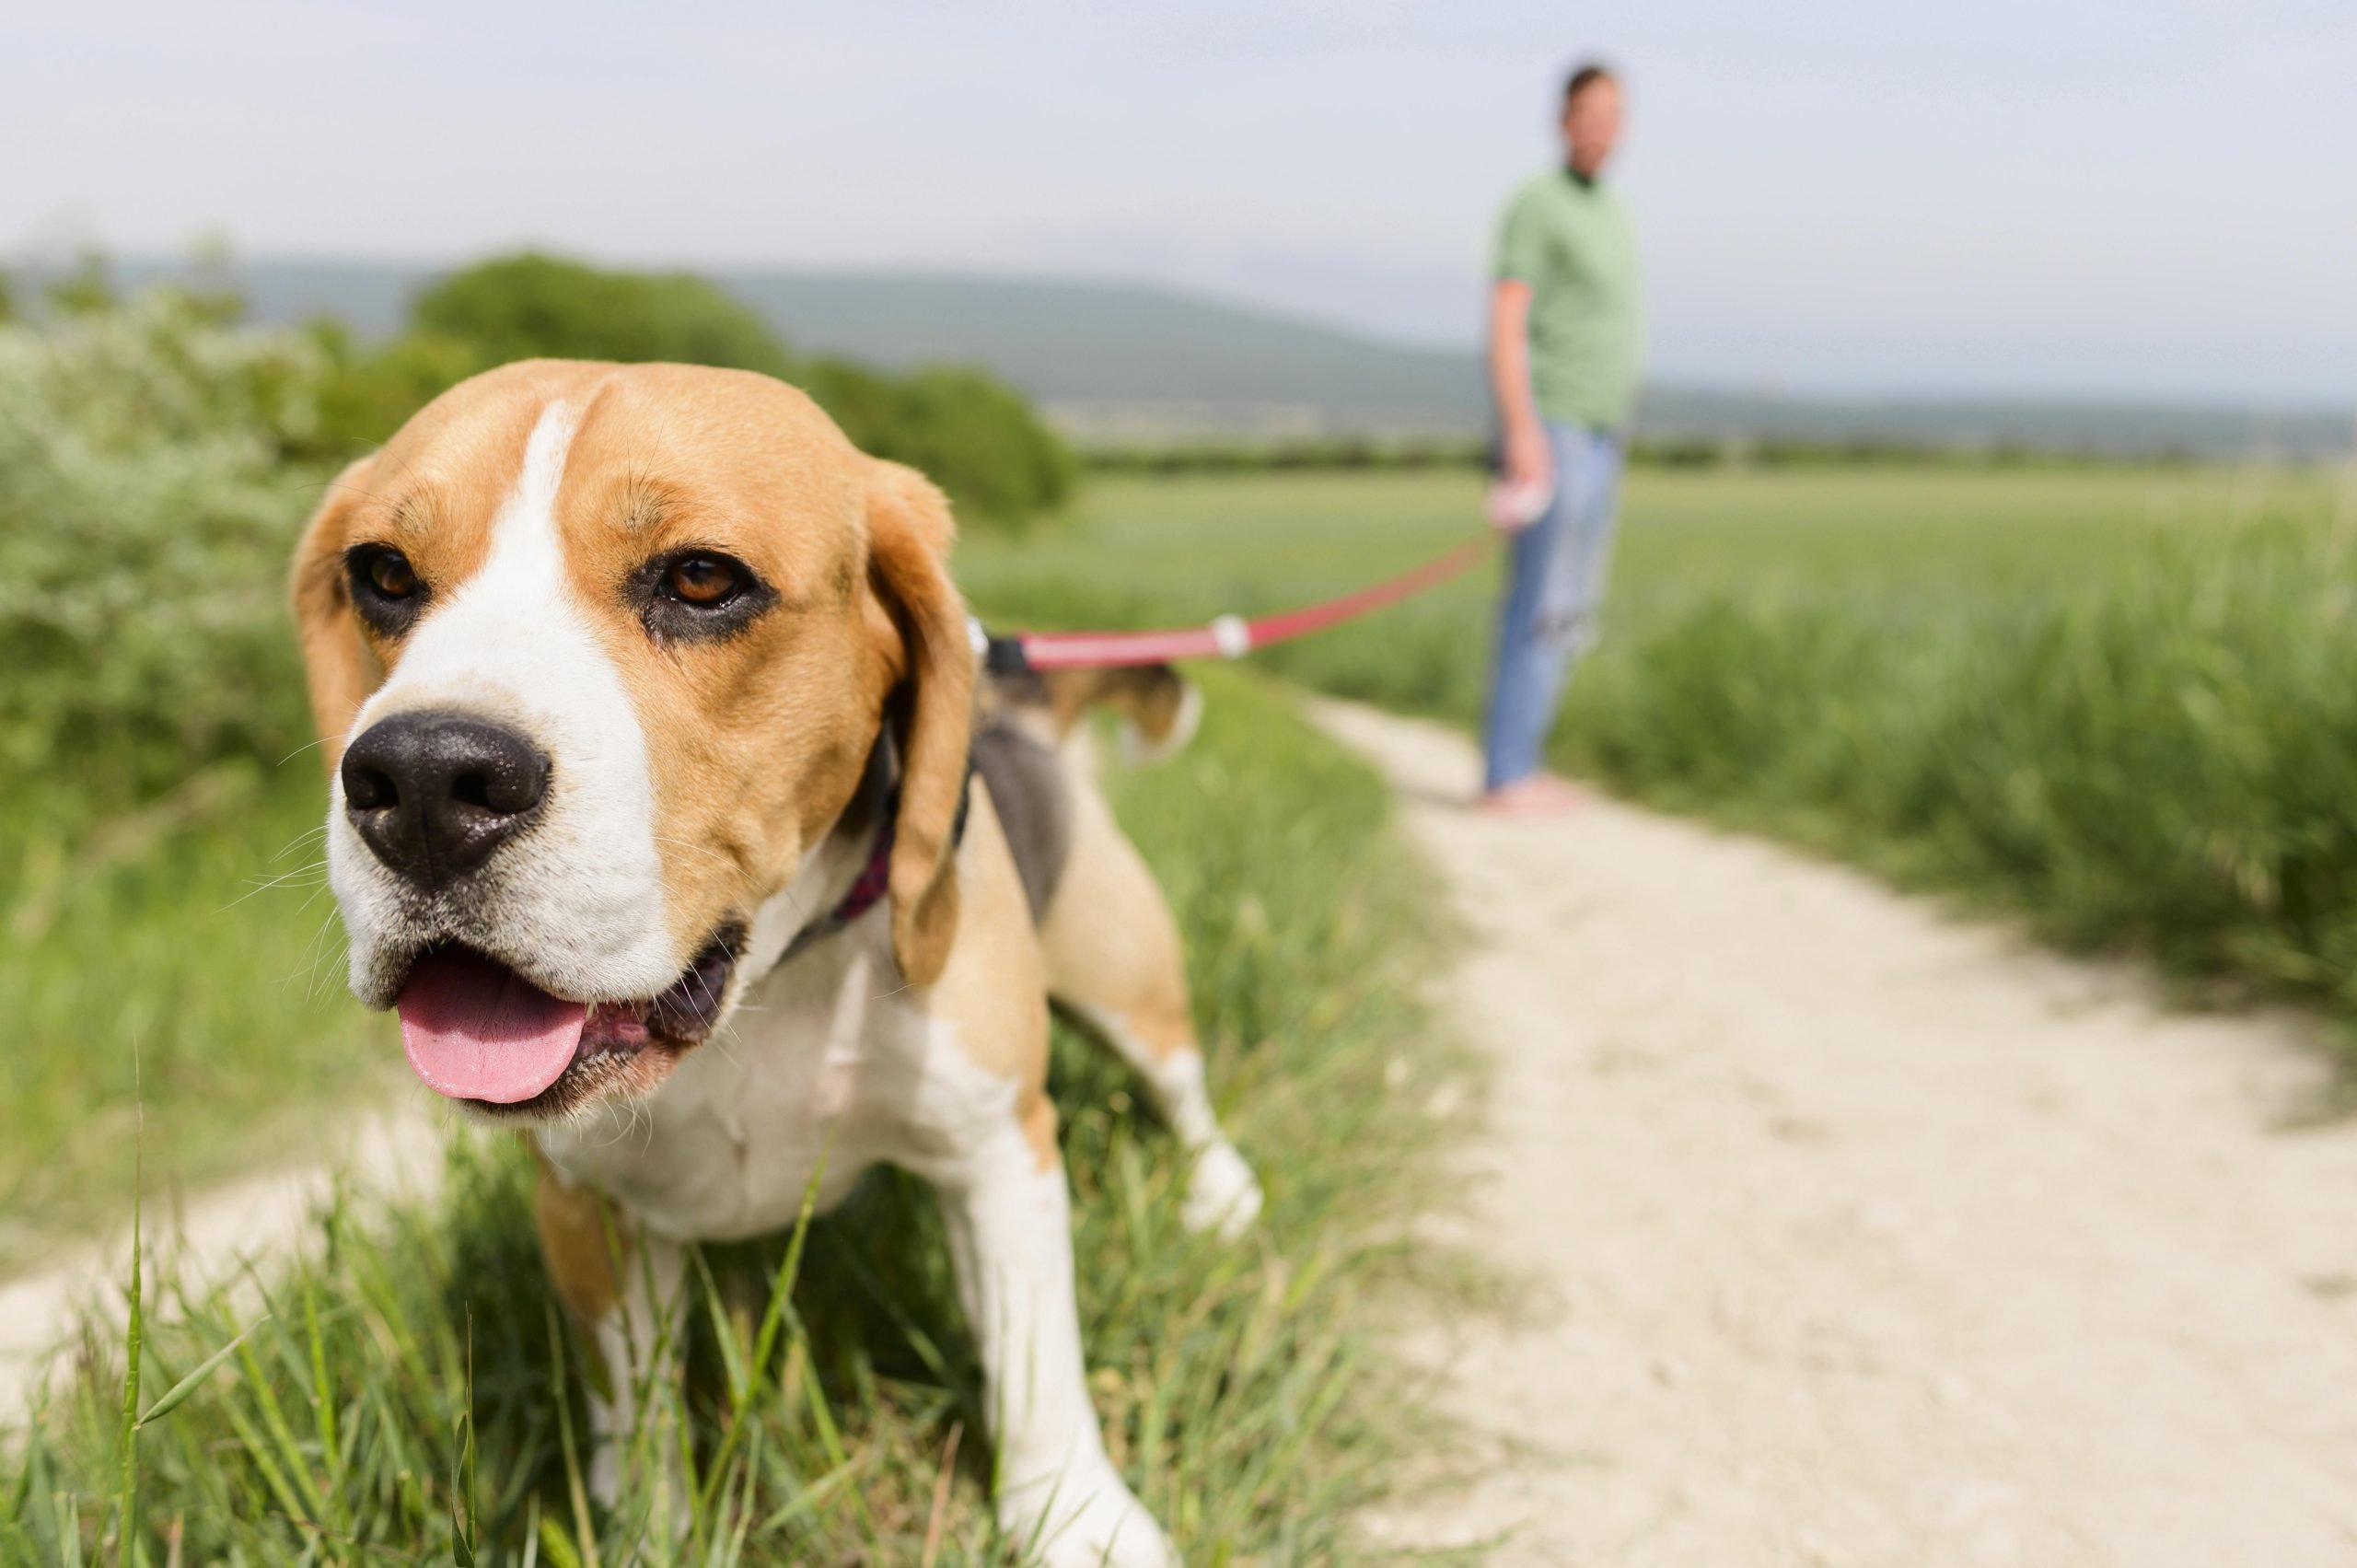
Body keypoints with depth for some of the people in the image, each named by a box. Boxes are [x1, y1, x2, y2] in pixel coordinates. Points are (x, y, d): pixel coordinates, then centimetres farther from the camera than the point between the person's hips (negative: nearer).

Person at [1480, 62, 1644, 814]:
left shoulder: (1612, 212, 20)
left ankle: (1516, 765, 13)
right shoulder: (1536, 204, -7)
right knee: (1543, 606, -11)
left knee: (1572, 612, 8)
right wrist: (1522, 432, -24)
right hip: (1551, 430, -9)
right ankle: (1507, 777, -8)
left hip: (1599, 437, 9)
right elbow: (1506, 326, -15)